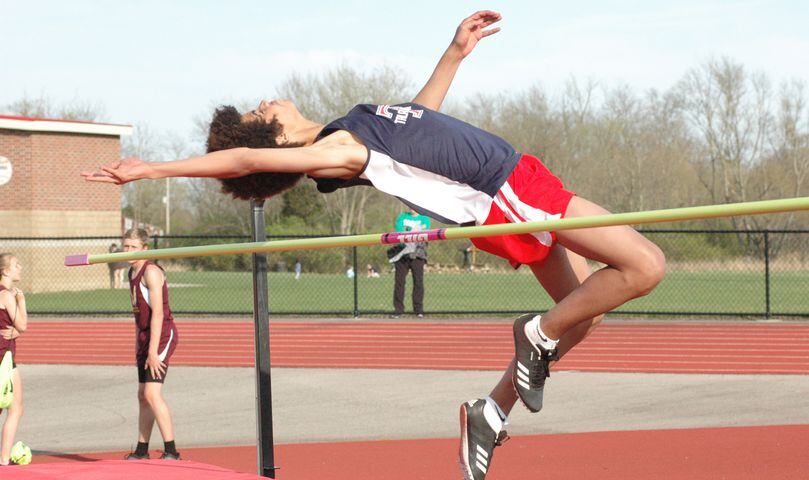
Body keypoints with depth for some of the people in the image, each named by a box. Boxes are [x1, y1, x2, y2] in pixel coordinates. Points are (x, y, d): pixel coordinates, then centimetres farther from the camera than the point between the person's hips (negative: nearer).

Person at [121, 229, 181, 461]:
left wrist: (153, 351, -24)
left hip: (162, 335, -9)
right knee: (142, 395, 12)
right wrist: (138, 344, 19)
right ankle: (141, 452, 20)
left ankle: (171, 451, -16)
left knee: (152, 393, -17)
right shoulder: (132, 273, 13)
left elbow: (158, 313, -21)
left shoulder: (151, 272, -16)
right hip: (145, 335, 9)